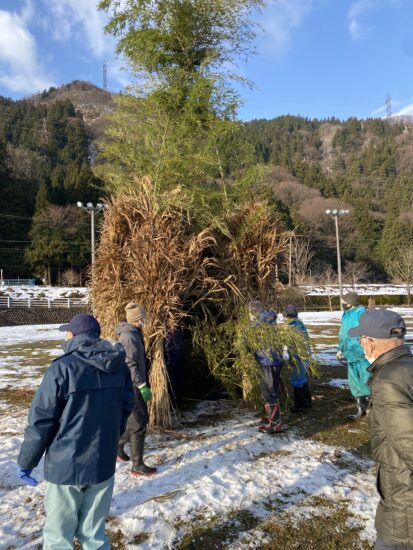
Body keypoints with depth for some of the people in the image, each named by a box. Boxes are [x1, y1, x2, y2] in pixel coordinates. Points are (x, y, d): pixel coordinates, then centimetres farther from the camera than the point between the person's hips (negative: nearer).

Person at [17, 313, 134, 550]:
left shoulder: (63, 368, -16)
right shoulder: (120, 366, -1)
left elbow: (41, 420, -12)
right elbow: (125, 409, 8)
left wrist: (26, 461, 2)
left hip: (66, 465, -4)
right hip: (104, 463, 5)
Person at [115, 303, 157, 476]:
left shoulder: (133, 334, 11)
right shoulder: (129, 336, -20)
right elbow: (130, 365, -24)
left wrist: (142, 384, 22)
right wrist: (142, 385, -23)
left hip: (133, 385, 10)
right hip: (132, 386, -10)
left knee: (141, 419, 20)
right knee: (138, 424, -2)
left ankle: (117, 444, 35)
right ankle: (137, 465, 9)